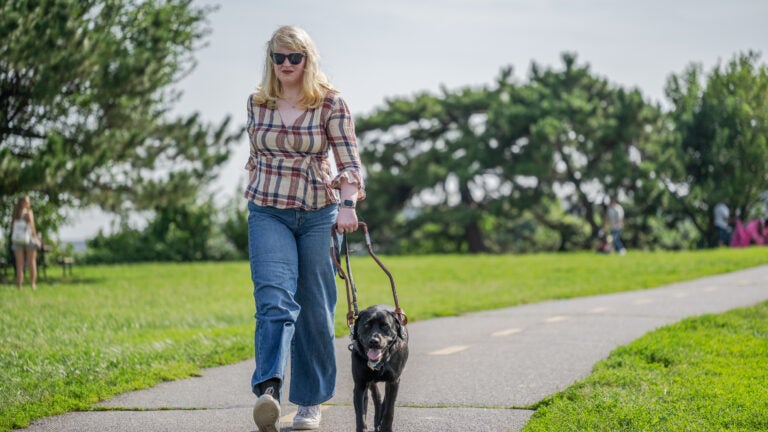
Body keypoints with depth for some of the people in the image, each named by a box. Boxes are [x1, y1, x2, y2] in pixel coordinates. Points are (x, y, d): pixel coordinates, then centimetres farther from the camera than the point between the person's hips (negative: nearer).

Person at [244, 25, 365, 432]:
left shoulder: (332, 104, -3)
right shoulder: (256, 104, 6)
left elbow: (349, 160, -8)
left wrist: (347, 204, -22)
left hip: (318, 214, -1)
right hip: (267, 212, 1)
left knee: (314, 309, 5)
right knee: (274, 296, -20)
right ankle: (268, 390, -35)